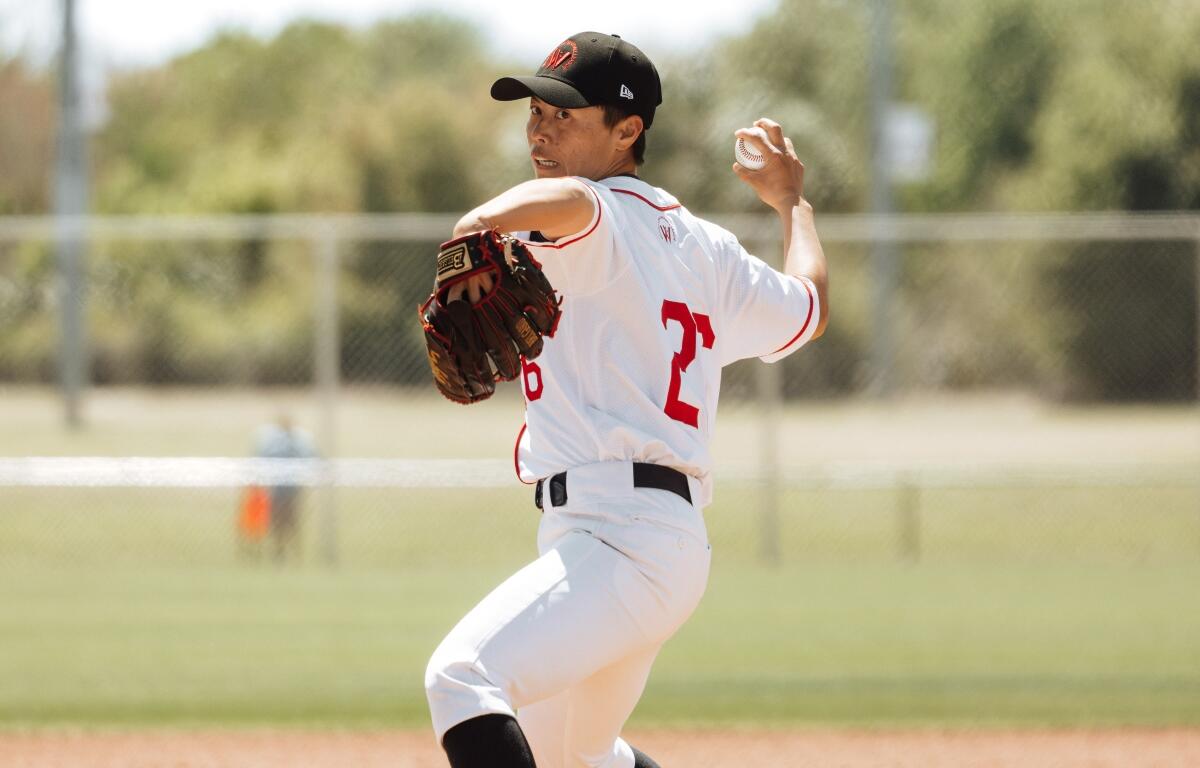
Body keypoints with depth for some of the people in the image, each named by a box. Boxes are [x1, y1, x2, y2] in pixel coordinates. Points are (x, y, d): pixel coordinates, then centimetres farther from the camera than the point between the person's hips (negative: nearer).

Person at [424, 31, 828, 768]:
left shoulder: (600, 226, -7)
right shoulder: (705, 249, 18)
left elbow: (570, 200, -33)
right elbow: (809, 310, 34)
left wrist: (484, 224, -53)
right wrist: (791, 201, 51)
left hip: (621, 538, -10)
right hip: (671, 540, 10)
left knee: (463, 675, -30)